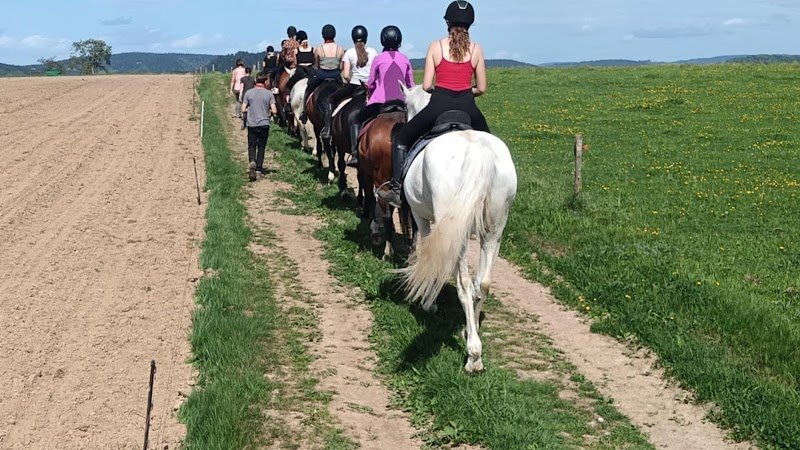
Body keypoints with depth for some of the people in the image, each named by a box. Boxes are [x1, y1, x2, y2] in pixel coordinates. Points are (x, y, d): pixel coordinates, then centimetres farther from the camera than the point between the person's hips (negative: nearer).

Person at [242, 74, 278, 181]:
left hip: (252, 124, 0)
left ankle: (252, 162, -18)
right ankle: (259, 166, 15)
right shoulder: (269, 94, -4)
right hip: (264, 124, 0)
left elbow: (244, 109, -3)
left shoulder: (249, 93, -2)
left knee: (251, 145, 7)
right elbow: (274, 111, -9)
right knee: (261, 146, 13)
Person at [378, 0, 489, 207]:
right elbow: (481, 88, 8)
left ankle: (396, 189, 7)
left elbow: (426, 85, 1)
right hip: (467, 106, 2)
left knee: (401, 139, 16)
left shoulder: (435, 46, 2)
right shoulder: (476, 49, 5)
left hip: (440, 104, -2)